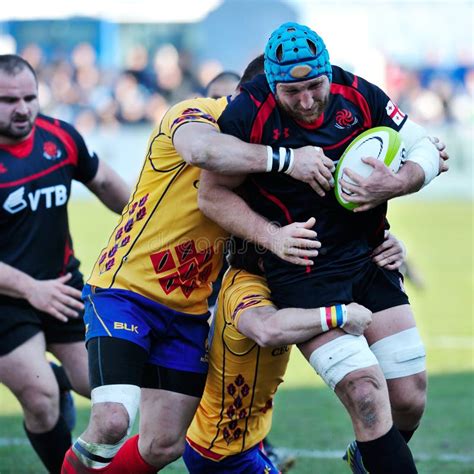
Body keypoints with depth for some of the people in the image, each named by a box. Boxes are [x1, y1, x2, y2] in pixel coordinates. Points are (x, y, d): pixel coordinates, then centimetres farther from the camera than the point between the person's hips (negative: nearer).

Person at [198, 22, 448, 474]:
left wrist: (394, 184, -18)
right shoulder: (248, 114, -16)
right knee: (366, 395, -19)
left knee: (410, 399, 4)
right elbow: (212, 195, -8)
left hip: (371, 261, 4)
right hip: (303, 275, -4)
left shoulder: (358, 95, -7)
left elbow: (425, 150, 3)